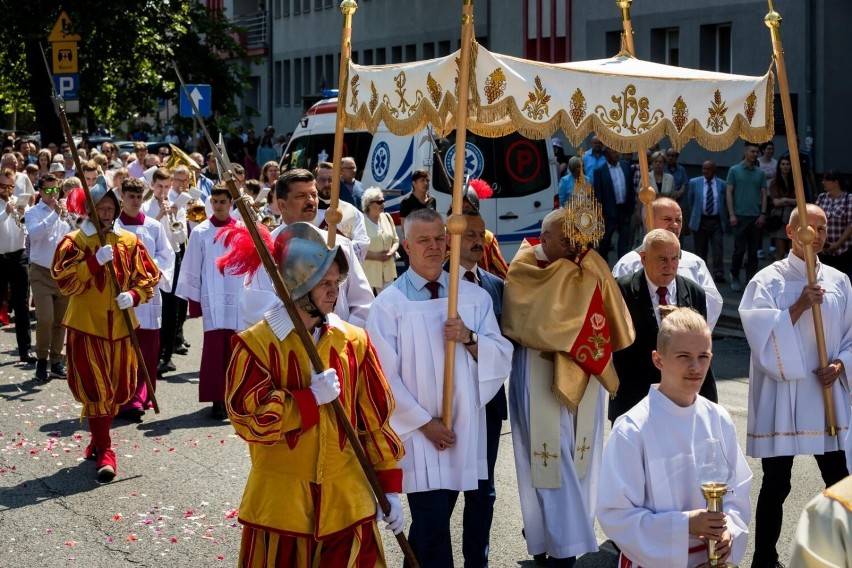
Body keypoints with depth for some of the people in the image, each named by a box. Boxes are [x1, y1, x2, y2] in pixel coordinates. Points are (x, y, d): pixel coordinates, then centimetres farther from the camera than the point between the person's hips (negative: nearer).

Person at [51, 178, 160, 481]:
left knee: (117, 389, 10)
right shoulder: (74, 241, -2)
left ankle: (99, 441, 30)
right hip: (86, 324, -3)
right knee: (95, 389, -6)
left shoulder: (129, 241, 5)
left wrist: (134, 295, -14)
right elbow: (64, 281, -12)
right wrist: (95, 261, -23)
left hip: (119, 326, 3)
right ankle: (104, 451, 0)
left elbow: (149, 277, 6)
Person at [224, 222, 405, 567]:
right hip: (281, 505, -3)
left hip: (348, 502, 3)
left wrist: (390, 486, 4)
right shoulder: (256, 344, -7)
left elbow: (376, 418, 6)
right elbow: (247, 418, -14)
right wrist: (311, 398, -18)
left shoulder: (354, 341, 4)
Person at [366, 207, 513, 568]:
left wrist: (469, 339, -15)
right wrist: (424, 422, -12)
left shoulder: (475, 297, 5)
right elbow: (384, 375, -9)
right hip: (416, 430, -4)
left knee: (432, 521, 14)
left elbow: (503, 357, 3)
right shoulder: (389, 304, -6)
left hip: (464, 428, 4)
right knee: (433, 526, -7)